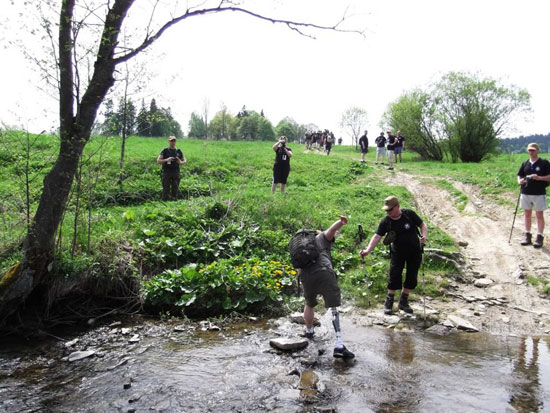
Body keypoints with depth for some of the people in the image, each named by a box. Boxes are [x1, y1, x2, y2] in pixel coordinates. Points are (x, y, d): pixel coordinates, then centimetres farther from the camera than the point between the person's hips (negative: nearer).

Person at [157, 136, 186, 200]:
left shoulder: (178, 151, 11)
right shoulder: (165, 151, 4)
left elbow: (184, 160, 19)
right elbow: (158, 161, 0)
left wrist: (180, 162, -4)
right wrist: (166, 160, -16)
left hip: (176, 172, 2)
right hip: (166, 173, -2)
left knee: (175, 189, 1)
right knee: (166, 189, -4)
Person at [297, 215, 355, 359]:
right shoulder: (323, 237, 23)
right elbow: (332, 228, 1)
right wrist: (342, 222, -17)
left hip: (305, 276, 4)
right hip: (323, 273, -4)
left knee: (309, 304, 29)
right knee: (334, 307, -7)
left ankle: (309, 331, 48)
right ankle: (339, 346, -17)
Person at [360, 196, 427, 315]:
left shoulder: (409, 214, -12)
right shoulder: (385, 222, -12)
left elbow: (422, 225, -2)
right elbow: (377, 236, -19)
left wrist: (424, 236, -23)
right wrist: (368, 250, -33)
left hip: (414, 251, 1)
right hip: (397, 252, -1)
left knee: (412, 278, 6)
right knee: (394, 276, -7)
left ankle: (403, 302, 22)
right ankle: (389, 302, 7)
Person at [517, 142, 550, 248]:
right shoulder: (525, 163, 10)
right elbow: (519, 175, 15)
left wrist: (539, 178, -21)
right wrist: (519, 181, -6)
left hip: (539, 193, -4)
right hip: (526, 193, 5)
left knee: (539, 216, 2)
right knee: (527, 215, 10)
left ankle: (539, 238, 8)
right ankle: (528, 236, 19)